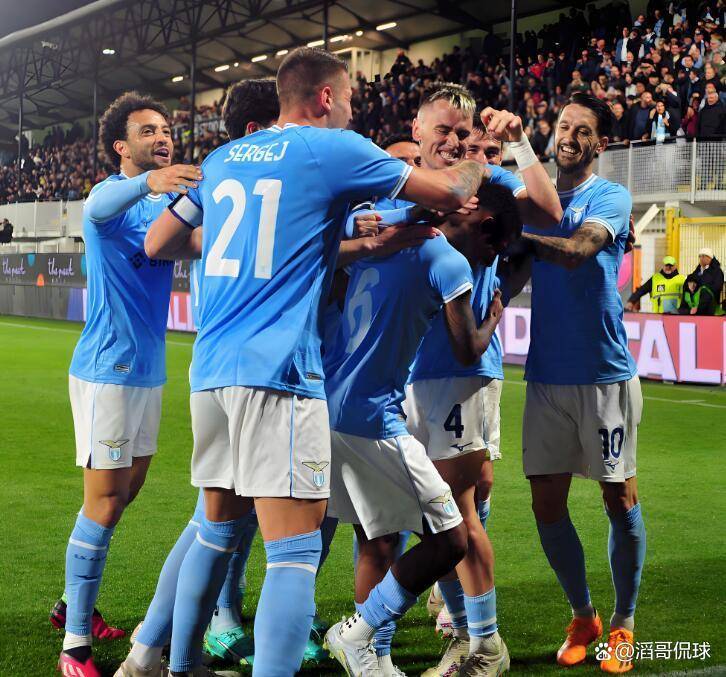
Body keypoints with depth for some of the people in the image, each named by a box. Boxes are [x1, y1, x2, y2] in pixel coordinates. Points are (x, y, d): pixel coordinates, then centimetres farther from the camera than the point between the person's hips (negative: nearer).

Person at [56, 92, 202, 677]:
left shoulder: (168, 200, 13)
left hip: (150, 371, 8)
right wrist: (149, 182, -55)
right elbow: (99, 208, -34)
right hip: (108, 370, -8)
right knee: (105, 502, -8)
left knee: (125, 493, 15)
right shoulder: (111, 195, -12)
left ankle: (76, 604, 30)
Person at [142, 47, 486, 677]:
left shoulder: (222, 158, 17)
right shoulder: (334, 150, -1)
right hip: (277, 369, -7)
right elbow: (450, 194, 4)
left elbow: (157, 242, 24)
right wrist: (481, 158, 25)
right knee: (295, 549, -7)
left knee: (217, 531, 21)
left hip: (211, 367, 7)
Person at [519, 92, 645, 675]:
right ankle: (582, 617, 22)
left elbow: (575, 250, -24)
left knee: (620, 499, 4)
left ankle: (624, 624, 19)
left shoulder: (611, 197, -5)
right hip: (546, 375, 4)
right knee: (547, 504, 4)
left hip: (605, 374, -4)